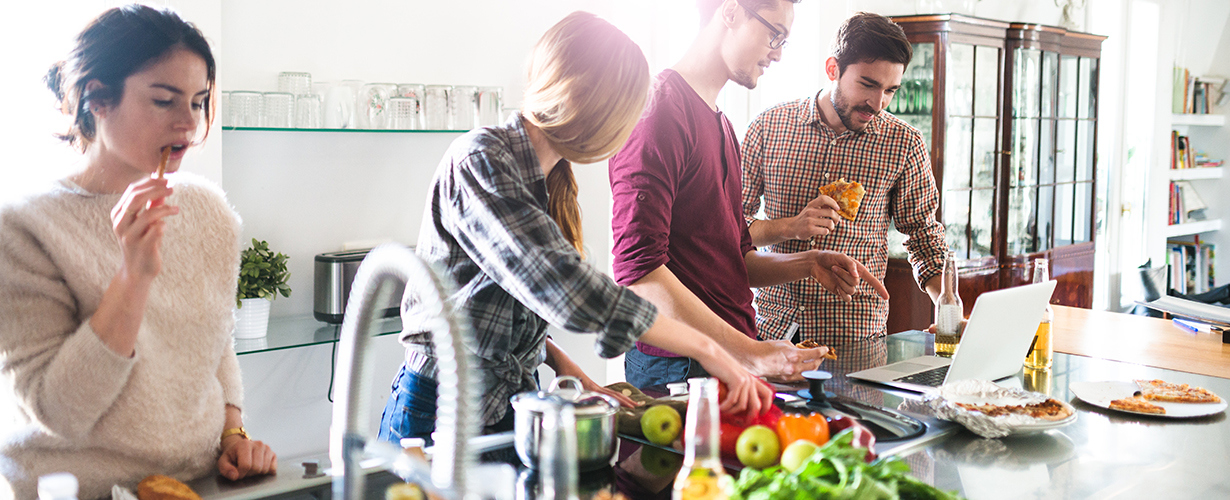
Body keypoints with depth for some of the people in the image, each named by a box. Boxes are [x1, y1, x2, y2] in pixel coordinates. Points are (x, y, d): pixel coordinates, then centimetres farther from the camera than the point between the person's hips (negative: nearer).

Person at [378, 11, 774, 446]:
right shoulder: (478, 161, -21)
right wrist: (705, 348, -27)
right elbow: (567, 290, -31)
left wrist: (564, 367, -1)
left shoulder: (551, 177, 8)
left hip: (515, 404, 8)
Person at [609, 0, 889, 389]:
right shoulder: (660, 109, -14)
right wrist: (750, 354, -24)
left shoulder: (721, 125, 19)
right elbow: (639, 270, -23)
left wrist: (807, 264, 5)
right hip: (678, 369, -9)